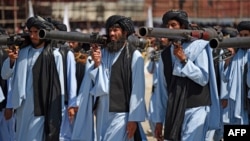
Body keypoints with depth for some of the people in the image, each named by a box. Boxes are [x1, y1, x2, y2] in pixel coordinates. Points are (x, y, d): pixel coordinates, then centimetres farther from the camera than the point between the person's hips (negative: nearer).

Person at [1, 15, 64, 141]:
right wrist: (11, 60, -13)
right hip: (23, 108, 5)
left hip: (41, 108, -5)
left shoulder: (54, 55, -6)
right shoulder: (22, 52, 7)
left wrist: (57, 111, -5)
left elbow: (58, 84, -5)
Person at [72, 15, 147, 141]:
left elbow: (137, 89, -8)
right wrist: (96, 63, -8)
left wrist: (134, 119, -11)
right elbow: (96, 83, 8)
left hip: (121, 113, -5)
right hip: (102, 113, 6)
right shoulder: (103, 52, 9)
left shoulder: (134, 56, -6)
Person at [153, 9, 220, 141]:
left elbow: (203, 78, -7)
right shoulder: (165, 55, 11)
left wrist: (184, 60, -16)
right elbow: (161, 89, 12)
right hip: (173, 112, 5)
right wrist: (159, 120, 11)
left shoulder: (197, 47, -1)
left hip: (196, 109, -5)